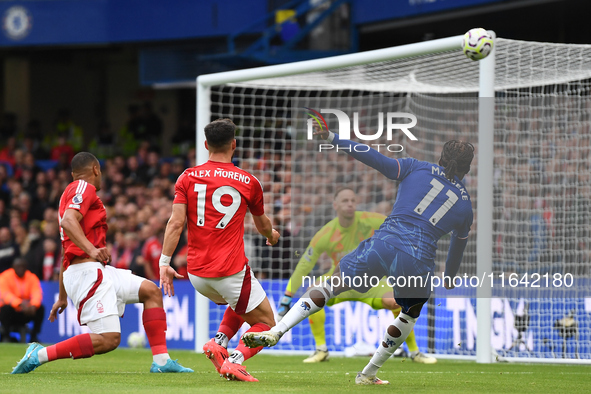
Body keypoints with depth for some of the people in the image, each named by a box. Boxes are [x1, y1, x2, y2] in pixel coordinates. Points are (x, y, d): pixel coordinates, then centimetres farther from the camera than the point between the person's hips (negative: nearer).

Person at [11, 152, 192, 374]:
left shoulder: (71, 193, 28)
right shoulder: (84, 188, -1)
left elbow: (65, 255, 30)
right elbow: (68, 221, -22)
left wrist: (62, 297, 31)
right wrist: (91, 249, -33)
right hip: (87, 270, -11)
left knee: (151, 291, 14)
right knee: (109, 339, -20)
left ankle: (161, 362, 9)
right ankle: (39, 355, -16)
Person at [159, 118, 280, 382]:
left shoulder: (188, 178, 2)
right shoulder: (248, 182, 0)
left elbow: (176, 223, -8)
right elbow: (262, 223, 18)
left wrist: (164, 262, -4)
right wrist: (271, 235, 40)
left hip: (196, 273, 4)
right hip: (231, 270, -4)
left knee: (240, 303, 32)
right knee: (266, 323, 11)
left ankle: (218, 342, 6)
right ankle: (234, 361, -15)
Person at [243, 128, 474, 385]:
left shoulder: (417, 168, 12)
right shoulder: (465, 205, 18)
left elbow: (378, 161, -1)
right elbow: (458, 248, 33)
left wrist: (334, 139, 0)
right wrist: (449, 280, 51)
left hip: (384, 245, -1)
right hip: (419, 262, 1)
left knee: (332, 285, 7)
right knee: (411, 314, 28)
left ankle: (275, 332, -11)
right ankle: (367, 374, 29)